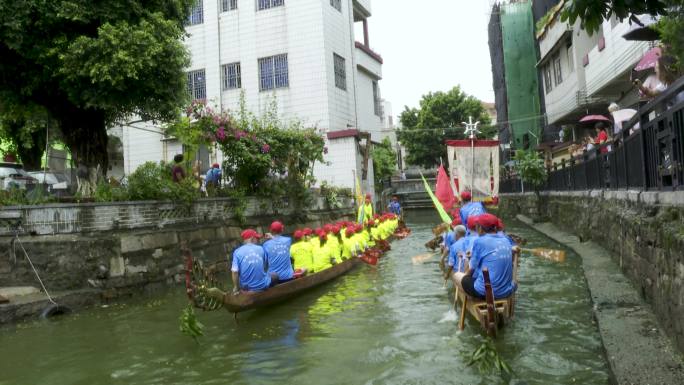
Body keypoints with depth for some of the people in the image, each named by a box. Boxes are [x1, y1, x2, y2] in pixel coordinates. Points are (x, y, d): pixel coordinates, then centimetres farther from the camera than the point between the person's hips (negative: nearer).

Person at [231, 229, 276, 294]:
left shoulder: (237, 252, -8)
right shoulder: (260, 249, -3)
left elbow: (234, 271, -15)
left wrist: (236, 287, -4)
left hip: (246, 287, 0)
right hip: (262, 285, 0)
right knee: (275, 275, 29)